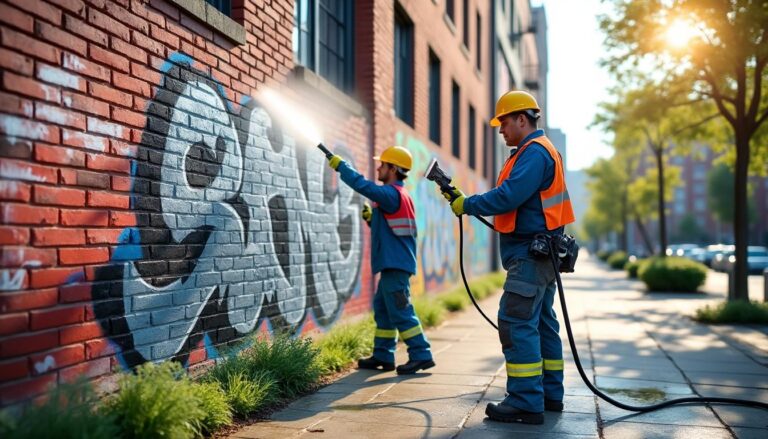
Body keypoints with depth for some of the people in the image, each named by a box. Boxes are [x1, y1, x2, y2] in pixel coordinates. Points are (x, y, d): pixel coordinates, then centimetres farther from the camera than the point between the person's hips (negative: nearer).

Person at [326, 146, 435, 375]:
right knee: (382, 309, 14)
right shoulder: (399, 196, 18)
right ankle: (383, 356, 19)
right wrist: (372, 218, 10)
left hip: (395, 264, -10)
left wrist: (340, 166, -14)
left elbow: (363, 185, -24)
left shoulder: (391, 194, -13)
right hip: (394, 263, 10)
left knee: (400, 311, -7)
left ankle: (421, 355, -3)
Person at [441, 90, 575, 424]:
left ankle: (526, 402, -9)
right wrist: (465, 199, 10)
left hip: (530, 253, -11)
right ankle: (550, 394, 22)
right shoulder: (537, 151, 21)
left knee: (516, 322, -11)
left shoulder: (535, 151, -13)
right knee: (541, 322, 14)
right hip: (538, 253, 11)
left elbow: (509, 197, -23)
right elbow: (514, 199, 16)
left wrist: (467, 205, -13)